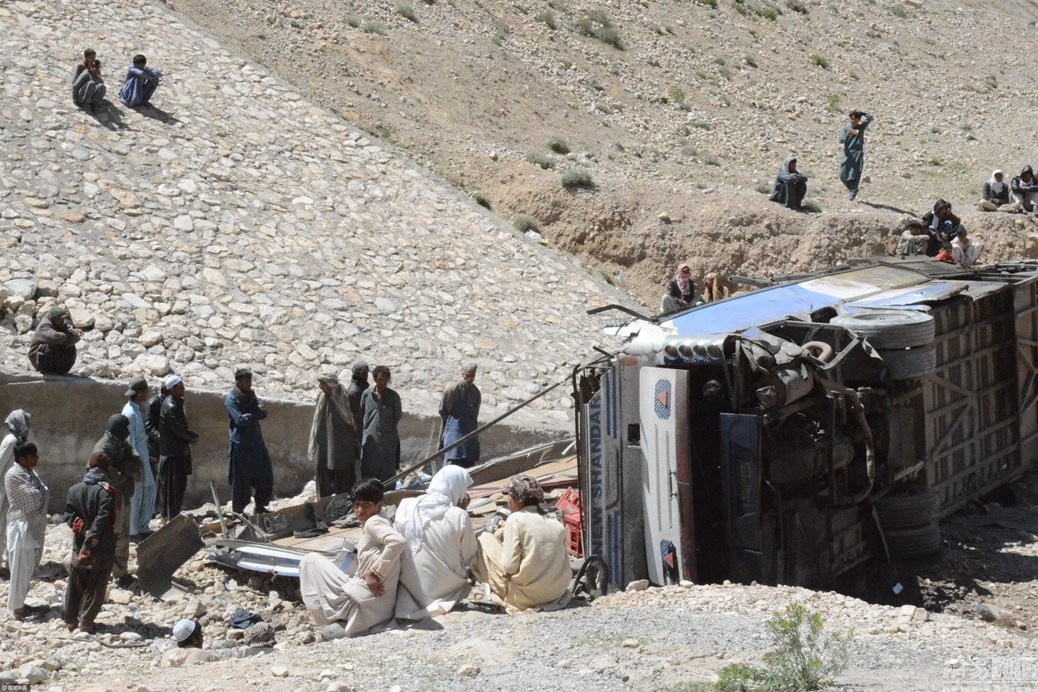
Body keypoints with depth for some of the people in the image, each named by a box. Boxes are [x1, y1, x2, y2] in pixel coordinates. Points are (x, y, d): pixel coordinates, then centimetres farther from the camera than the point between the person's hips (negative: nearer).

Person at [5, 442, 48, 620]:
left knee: (27, 569, 15)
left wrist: (39, 494, -9)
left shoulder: (30, 472, 12)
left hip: (34, 527, 9)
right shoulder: (14, 475, -18)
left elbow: (45, 494, 10)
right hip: (22, 528, -9)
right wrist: (40, 494, -1)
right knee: (21, 570, -2)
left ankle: (19, 604, 24)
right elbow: (35, 498, -20)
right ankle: (18, 608, 5)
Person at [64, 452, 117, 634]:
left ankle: (70, 620, 20)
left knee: (75, 584, 15)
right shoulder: (106, 492, -13)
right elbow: (102, 521, -19)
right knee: (96, 586, 5)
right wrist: (90, 540, -19)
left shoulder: (74, 489, 4)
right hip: (102, 548, -5)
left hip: (79, 543, 5)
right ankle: (86, 622, 4)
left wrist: (81, 529, -7)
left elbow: (69, 516, -1)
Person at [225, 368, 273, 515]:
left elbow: (263, 412, 0)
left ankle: (260, 506, 21)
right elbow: (240, 420, -20)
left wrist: (249, 415, -16)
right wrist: (255, 414, -7)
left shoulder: (251, 395, 11)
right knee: (241, 478, -1)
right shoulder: (231, 399, -10)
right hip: (240, 444, -7)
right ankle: (238, 510, 9)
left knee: (265, 475, 9)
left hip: (256, 441, 7)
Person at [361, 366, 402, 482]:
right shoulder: (367, 394, 3)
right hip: (370, 440, 2)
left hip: (388, 441, -2)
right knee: (367, 472, 3)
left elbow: (397, 417, 7)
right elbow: (361, 414, 13)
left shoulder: (394, 396, -1)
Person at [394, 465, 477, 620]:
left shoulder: (407, 507, -6)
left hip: (410, 588, 4)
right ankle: (441, 604, 1)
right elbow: (468, 558, -3)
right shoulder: (460, 517, -16)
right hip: (444, 588, -4)